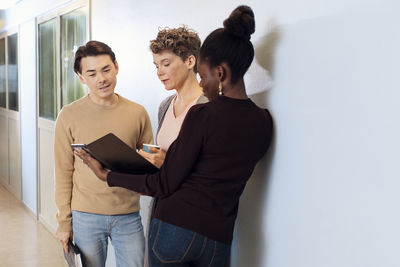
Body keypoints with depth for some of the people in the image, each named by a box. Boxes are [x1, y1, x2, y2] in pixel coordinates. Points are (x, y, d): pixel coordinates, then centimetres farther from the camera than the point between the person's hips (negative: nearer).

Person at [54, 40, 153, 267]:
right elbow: (64, 172, 1)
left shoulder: (137, 113, 1)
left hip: (128, 216, 1)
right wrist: (64, 221, 0)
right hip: (86, 217, -1)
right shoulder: (70, 115, -2)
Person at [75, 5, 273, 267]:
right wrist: (168, 159, 26)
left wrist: (106, 175, 1)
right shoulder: (264, 123, 2)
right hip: (218, 237, 5)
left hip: (174, 226, -5)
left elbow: (164, 185, -10)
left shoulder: (201, 115, -15)